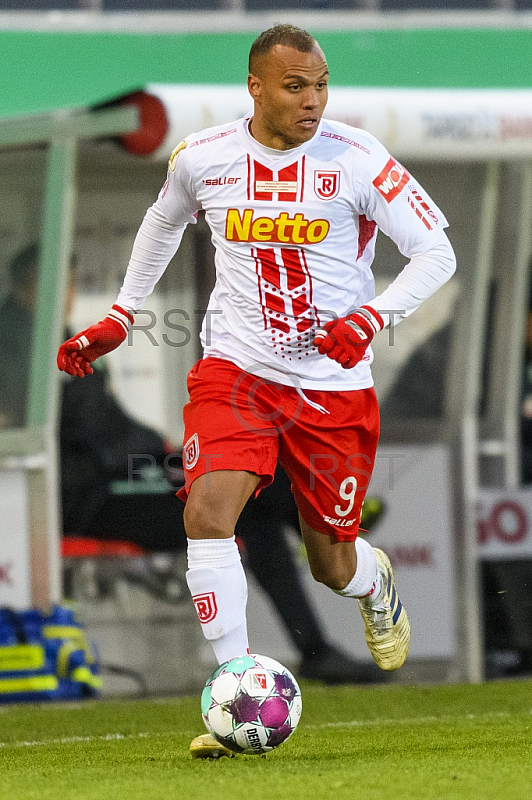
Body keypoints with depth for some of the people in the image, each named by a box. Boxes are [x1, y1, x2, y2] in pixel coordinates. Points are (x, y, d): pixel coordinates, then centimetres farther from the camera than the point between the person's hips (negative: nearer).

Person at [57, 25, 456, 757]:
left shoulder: (356, 160, -11)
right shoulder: (201, 159, -3)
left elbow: (437, 252, -8)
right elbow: (163, 222, 20)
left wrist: (373, 317, -23)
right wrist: (120, 318, 20)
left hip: (335, 386, -1)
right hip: (236, 370, 1)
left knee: (331, 565, 8)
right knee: (207, 512, -22)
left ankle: (373, 581, 48)